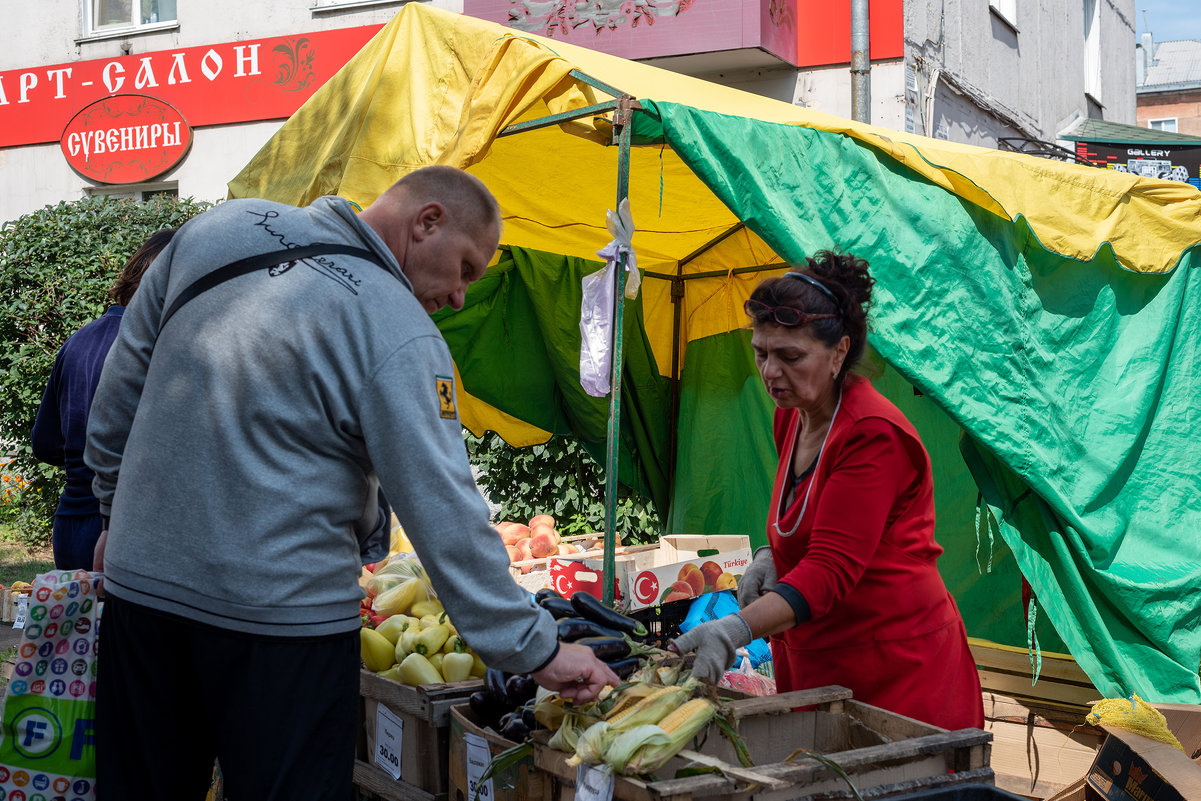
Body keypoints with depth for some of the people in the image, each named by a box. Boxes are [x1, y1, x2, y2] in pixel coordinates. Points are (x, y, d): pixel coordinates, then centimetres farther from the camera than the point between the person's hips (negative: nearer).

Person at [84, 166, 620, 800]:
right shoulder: (400, 337, -15)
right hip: (282, 617, -6)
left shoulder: (222, 226, 4)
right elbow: (445, 516, -17)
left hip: (137, 582, 6)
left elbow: (123, 377, 13)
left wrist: (120, 508, 24)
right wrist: (534, 649, -9)